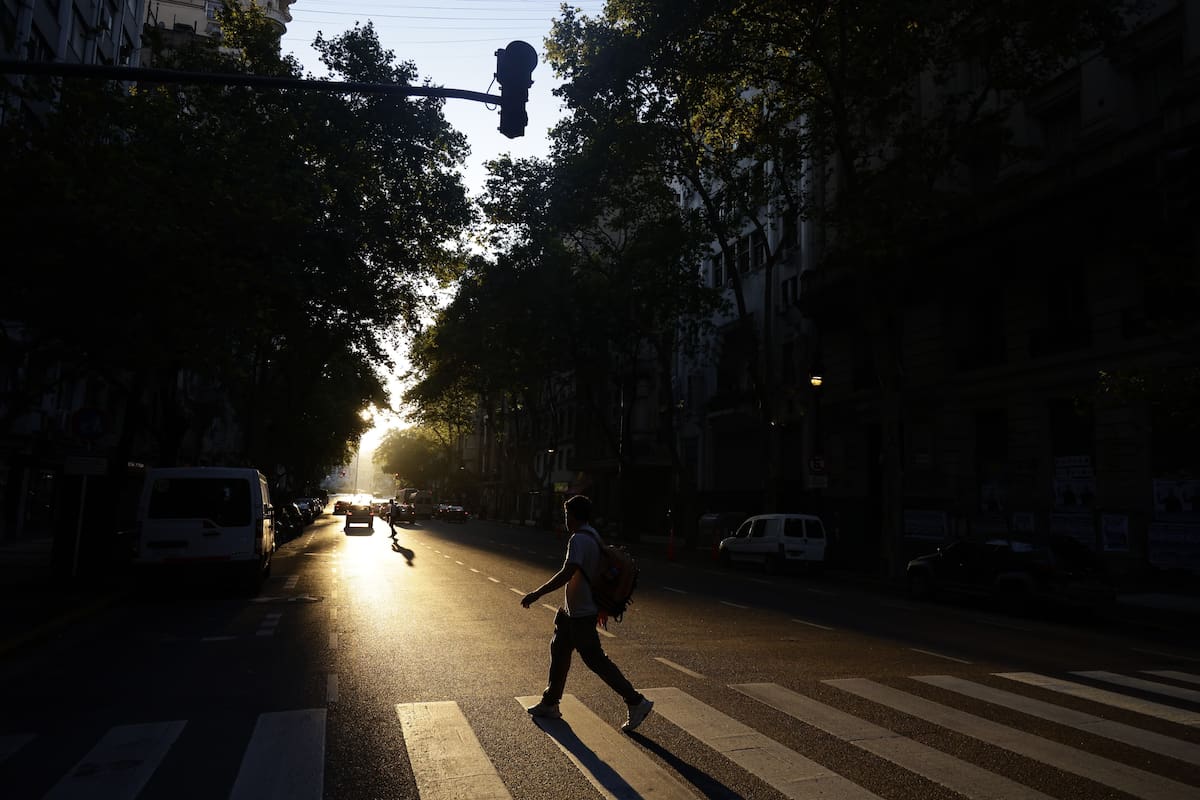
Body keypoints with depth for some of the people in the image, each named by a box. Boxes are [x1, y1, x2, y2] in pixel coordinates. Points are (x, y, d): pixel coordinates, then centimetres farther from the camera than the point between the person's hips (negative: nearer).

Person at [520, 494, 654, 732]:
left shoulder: (579, 539, -21)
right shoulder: (593, 536, 10)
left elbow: (566, 574, -30)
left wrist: (536, 594, -26)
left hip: (580, 612, -10)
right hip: (573, 608, 10)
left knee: (595, 659, -3)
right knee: (559, 650, 17)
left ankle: (636, 702, 3)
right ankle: (550, 704, 28)